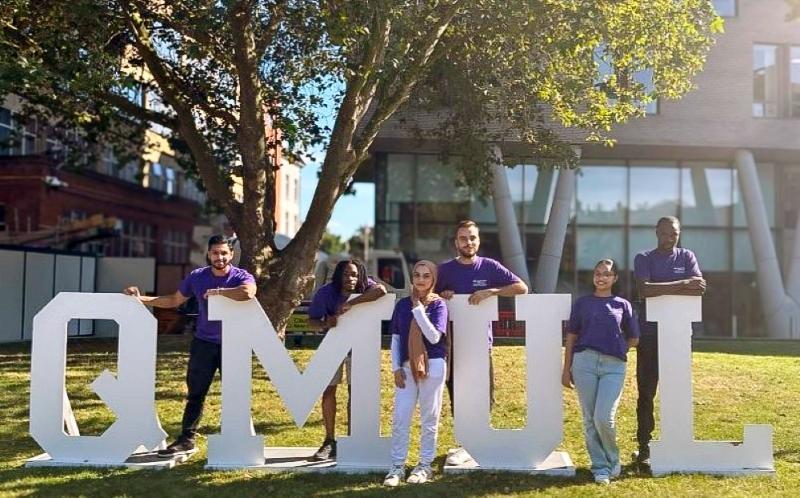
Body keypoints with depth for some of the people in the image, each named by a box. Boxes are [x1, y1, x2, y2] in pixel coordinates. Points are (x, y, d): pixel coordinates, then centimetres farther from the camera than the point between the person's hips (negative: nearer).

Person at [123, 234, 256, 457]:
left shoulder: (241, 276, -12)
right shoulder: (197, 277, 0)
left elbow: (248, 292, -37)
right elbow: (174, 300, 13)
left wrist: (216, 291, -27)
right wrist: (142, 299, 6)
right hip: (204, 343, 3)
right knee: (195, 394, 7)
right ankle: (187, 439, 17)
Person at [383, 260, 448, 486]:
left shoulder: (438, 304, -3)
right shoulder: (402, 304, 6)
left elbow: (434, 336, -16)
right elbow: (395, 338, 8)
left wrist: (418, 308, -16)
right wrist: (396, 367, 0)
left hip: (432, 366, -3)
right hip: (407, 367, 3)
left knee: (429, 418, 7)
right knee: (400, 418, 1)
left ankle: (425, 465, 18)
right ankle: (397, 467, 10)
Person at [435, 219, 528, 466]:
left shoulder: (489, 266, 0)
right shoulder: (445, 269, 3)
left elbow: (522, 287, -5)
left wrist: (490, 291, -17)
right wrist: (441, 295, -10)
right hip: (453, 343, 1)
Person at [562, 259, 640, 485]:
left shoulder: (622, 305, 11)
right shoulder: (582, 302, 11)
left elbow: (633, 339, 16)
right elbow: (571, 337, 11)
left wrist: (614, 348, 7)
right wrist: (566, 369, 7)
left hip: (614, 366, -1)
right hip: (584, 362, 1)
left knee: (604, 418, -11)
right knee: (590, 419, 3)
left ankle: (613, 461, 14)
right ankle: (600, 467, 15)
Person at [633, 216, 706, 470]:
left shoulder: (687, 257, 8)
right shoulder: (644, 258, 2)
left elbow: (699, 288, -9)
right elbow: (644, 289, -17)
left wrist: (662, 289, -16)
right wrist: (682, 285, -18)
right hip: (649, 335, -2)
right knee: (646, 392, 1)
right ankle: (644, 447, 6)